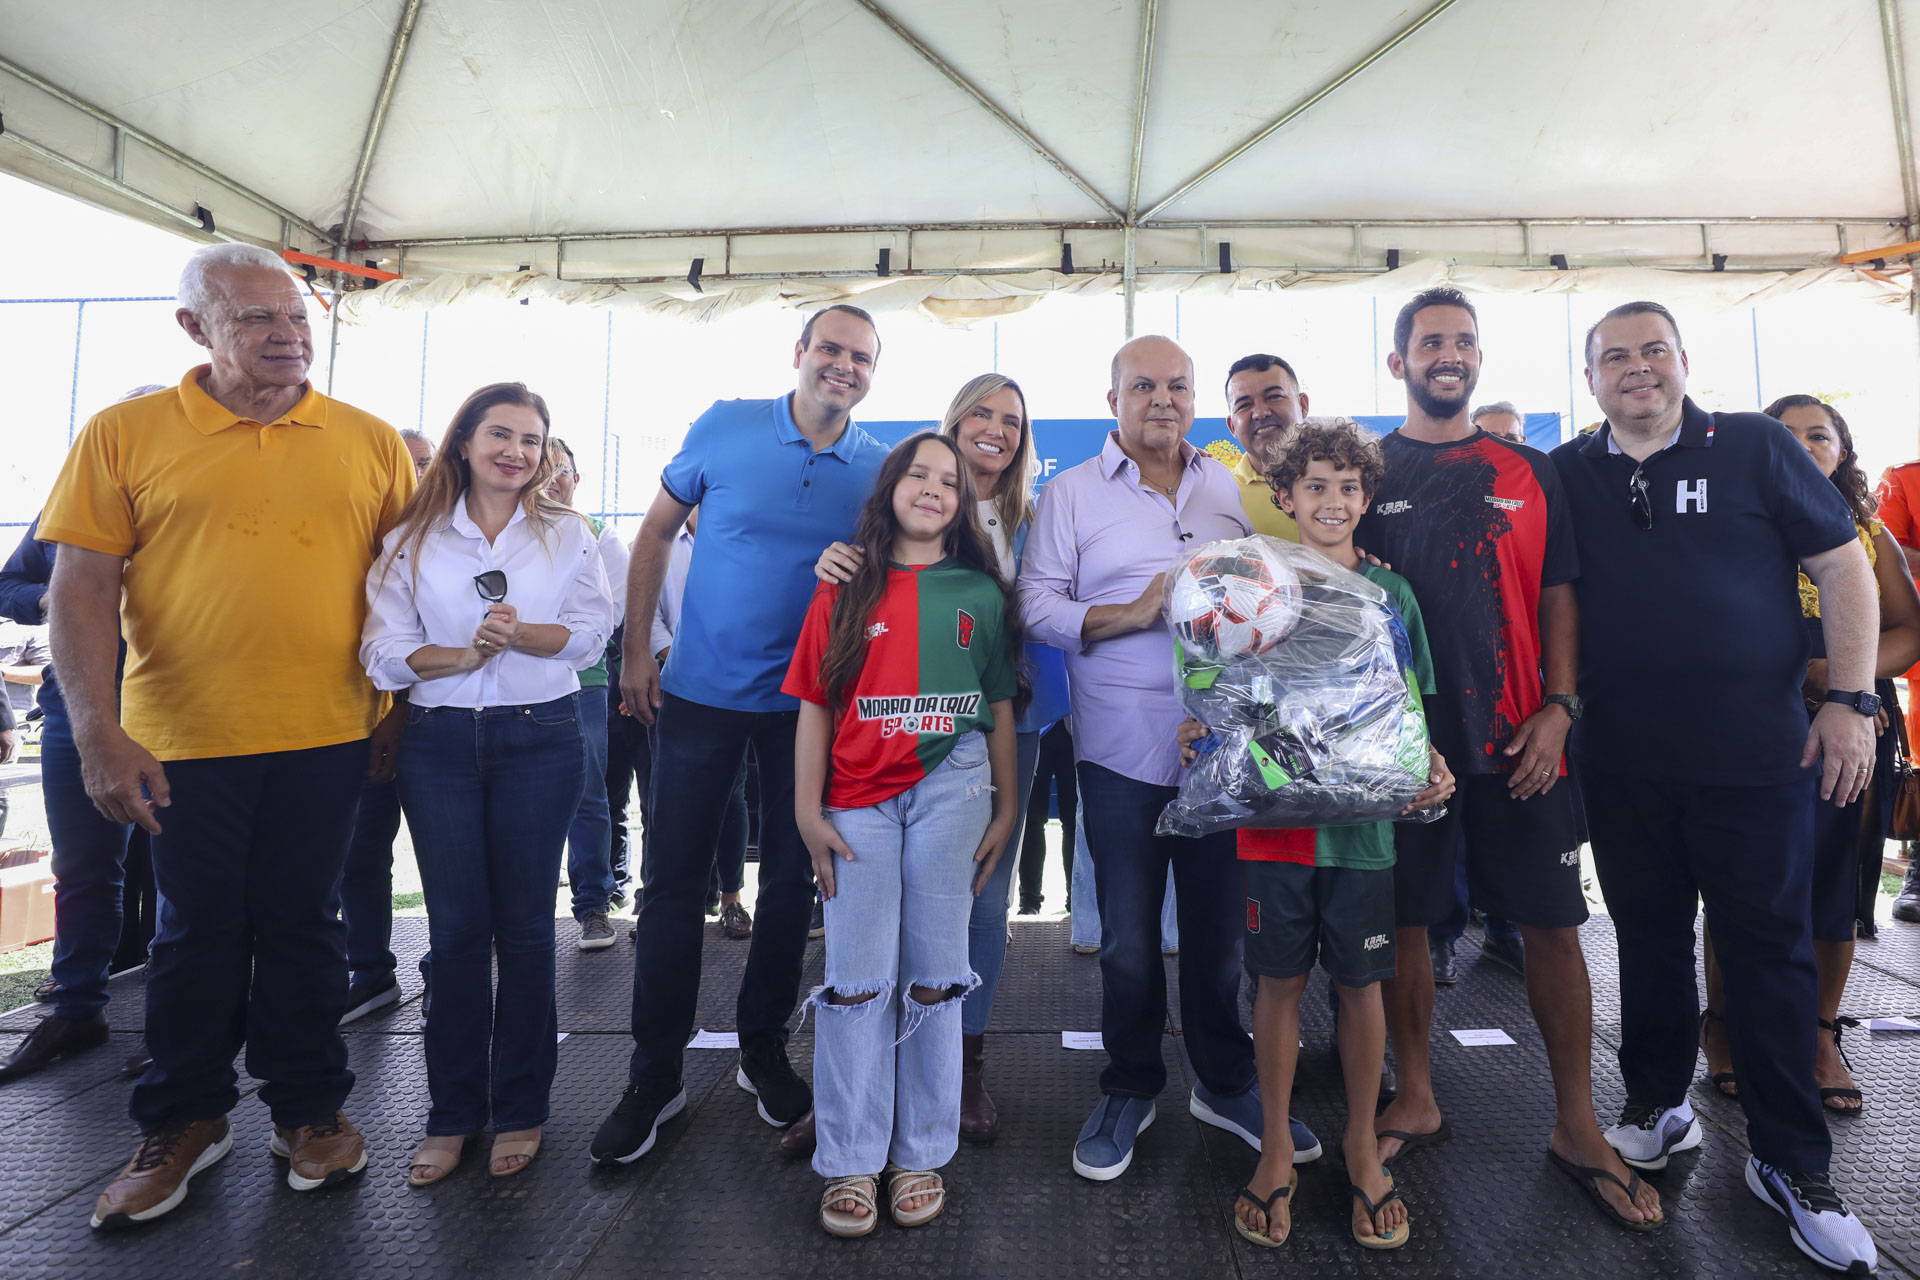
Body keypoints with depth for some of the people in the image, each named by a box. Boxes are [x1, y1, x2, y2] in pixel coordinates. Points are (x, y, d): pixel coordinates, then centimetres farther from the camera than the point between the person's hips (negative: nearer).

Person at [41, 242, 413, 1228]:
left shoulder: (369, 441, 4)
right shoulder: (124, 435, 1)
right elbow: (81, 589, -2)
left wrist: (404, 711, 5)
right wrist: (97, 732, -10)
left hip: (324, 736, 1)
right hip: (183, 739, 0)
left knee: (302, 927, 11)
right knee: (197, 932, 13)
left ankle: (308, 1108, 28)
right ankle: (184, 1120, 32)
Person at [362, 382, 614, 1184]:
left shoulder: (568, 534, 8)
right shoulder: (412, 538, 8)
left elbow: (591, 632, -3)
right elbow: (385, 650, -2)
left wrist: (517, 632, -19)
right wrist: (469, 652, -18)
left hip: (540, 741, -1)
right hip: (439, 743, 1)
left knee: (524, 924, 5)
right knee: (455, 927, 5)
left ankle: (520, 1110, 18)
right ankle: (452, 1113, 21)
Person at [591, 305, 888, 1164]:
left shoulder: (880, 470, -1)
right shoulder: (725, 428, -3)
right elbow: (656, 534, 3)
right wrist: (636, 650, 0)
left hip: (809, 704, 2)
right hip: (702, 691, -1)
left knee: (791, 883, 11)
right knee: (674, 883, 4)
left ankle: (764, 1053, 31)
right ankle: (655, 1076, 21)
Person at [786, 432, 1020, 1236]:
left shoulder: (981, 593, 8)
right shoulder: (844, 590, 6)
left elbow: (1001, 708, 9)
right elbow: (814, 705, 4)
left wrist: (1007, 809, 6)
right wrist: (807, 810, -2)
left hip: (951, 784, 1)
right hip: (859, 797, 0)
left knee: (935, 974, 7)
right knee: (857, 979, 4)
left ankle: (921, 1156, 23)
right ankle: (850, 1163, 19)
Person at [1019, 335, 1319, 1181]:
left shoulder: (1231, 488, 13)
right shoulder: (1070, 493, 3)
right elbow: (1037, 603, -4)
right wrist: (1131, 614, -16)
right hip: (1123, 749, -2)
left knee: (1221, 927, 13)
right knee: (1129, 937, 8)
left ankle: (1226, 1083, 35)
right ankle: (1129, 1090, 30)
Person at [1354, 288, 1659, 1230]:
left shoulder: (1528, 471, 10)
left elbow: (1557, 595, 8)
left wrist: (1557, 708, -3)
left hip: (1516, 736, 2)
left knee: (1553, 924, 5)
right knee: (1404, 920, 7)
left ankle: (1576, 1124, 23)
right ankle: (1416, 1100, 25)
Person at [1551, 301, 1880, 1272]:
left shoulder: (1755, 447, 0)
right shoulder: (1568, 474, 5)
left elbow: (1842, 566, 0)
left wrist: (1849, 698, -8)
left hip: (1757, 753, -2)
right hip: (1622, 760, 2)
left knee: (1768, 948, 6)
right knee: (1648, 938, 14)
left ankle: (1793, 1166, 21)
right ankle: (1656, 1107, 32)